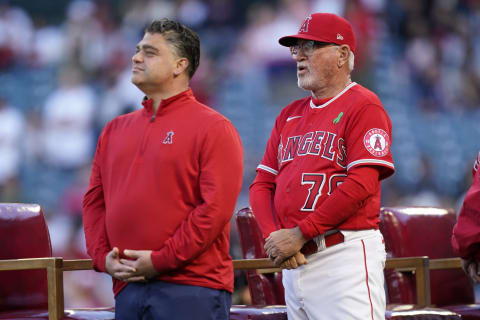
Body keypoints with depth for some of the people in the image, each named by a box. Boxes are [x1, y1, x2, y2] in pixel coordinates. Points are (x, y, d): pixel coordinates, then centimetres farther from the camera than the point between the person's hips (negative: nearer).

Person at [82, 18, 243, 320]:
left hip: (191, 291, -6)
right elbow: (94, 200, 17)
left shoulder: (213, 128, -3)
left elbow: (216, 208, -12)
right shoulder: (115, 130, 17)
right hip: (127, 288, 6)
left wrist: (161, 261, -14)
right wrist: (103, 257, 1)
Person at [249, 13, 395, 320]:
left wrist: (300, 234, -15)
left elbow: (361, 184, -15)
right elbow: (262, 184, 16)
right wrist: (274, 236, -4)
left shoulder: (363, 106, -3)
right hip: (293, 260, 7)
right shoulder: (290, 115, 20)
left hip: (345, 256, -7)